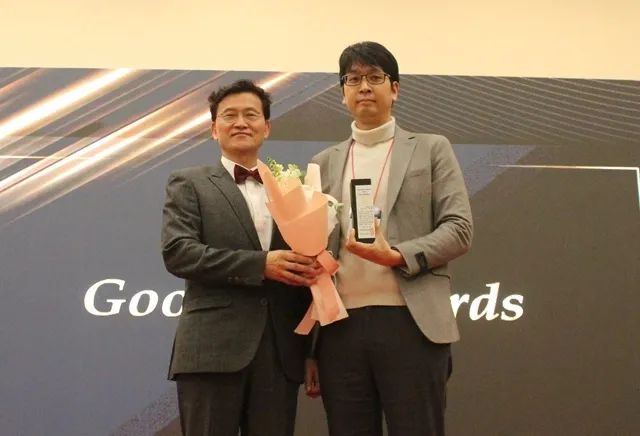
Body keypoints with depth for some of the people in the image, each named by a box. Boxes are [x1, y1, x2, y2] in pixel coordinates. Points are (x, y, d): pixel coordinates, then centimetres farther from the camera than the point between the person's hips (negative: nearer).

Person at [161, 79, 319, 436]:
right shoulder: (189, 184, 8)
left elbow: (306, 254, 16)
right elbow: (177, 252, -6)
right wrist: (260, 264, -15)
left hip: (281, 352, 3)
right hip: (213, 348, -3)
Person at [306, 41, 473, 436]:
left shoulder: (431, 149, 9)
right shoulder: (325, 163, 16)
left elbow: (459, 229, 1)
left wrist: (397, 256, -17)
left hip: (410, 323, -3)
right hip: (340, 327, 3)